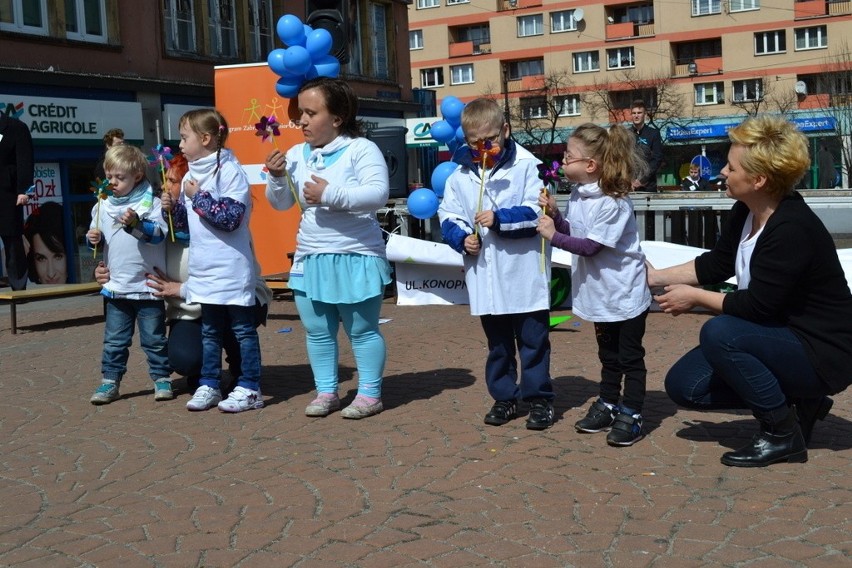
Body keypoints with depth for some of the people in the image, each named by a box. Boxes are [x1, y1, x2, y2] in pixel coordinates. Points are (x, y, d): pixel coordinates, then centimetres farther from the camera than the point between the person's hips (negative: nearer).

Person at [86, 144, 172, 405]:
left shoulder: (151, 203, -6)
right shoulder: (102, 206, 8)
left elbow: (159, 233, -18)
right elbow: (97, 238, 17)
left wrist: (137, 223, -32)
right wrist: (94, 239, -5)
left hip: (147, 286, -4)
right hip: (116, 286, 4)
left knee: (154, 338, 6)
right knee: (114, 340, 9)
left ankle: (161, 378, 17)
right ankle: (110, 381, 17)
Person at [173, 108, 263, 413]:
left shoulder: (229, 170, -12)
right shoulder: (191, 175, 11)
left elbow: (231, 217, -21)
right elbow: (188, 219, 18)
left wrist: (199, 198, -17)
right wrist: (173, 206, 0)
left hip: (231, 267, -8)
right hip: (204, 268, 8)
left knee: (243, 328, 2)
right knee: (210, 331, 15)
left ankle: (249, 389, 7)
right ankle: (209, 385, 23)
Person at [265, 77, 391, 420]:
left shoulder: (361, 149, -10)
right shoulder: (297, 155, 7)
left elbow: (378, 194, -23)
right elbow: (280, 203, 9)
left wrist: (330, 194, -27)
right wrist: (278, 177, -10)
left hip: (356, 258, -6)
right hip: (310, 260, 6)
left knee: (362, 330, 5)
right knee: (317, 332, 12)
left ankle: (370, 394, 15)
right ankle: (326, 391, 24)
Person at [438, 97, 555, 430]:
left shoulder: (528, 166, -7)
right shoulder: (460, 176, 6)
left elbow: (537, 212, -13)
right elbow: (448, 217, 7)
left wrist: (499, 219, -20)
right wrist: (462, 238, -11)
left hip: (525, 273, -4)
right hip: (484, 277, 4)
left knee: (533, 340, 6)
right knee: (497, 343, 16)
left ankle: (538, 398, 18)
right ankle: (504, 397, 28)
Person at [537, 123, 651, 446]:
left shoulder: (613, 203, -24)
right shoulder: (578, 195, 2)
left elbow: (591, 246, -24)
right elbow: (572, 232, 11)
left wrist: (554, 236, -20)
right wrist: (554, 214, -4)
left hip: (626, 295, -8)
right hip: (600, 294, 8)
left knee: (630, 356, 3)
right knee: (608, 355, 20)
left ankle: (631, 416, 11)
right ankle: (608, 405, 32)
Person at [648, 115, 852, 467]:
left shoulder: (792, 228, -28)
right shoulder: (745, 213, -1)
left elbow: (756, 306, -26)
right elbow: (715, 265, 13)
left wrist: (694, 297, -13)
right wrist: (654, 277, 10)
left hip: (822, 355, -9)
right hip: (780, 337, 9)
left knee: (718, 334, -31)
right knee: (683, 385, -1)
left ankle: (783, 435, -12)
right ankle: (794, 402, 10)